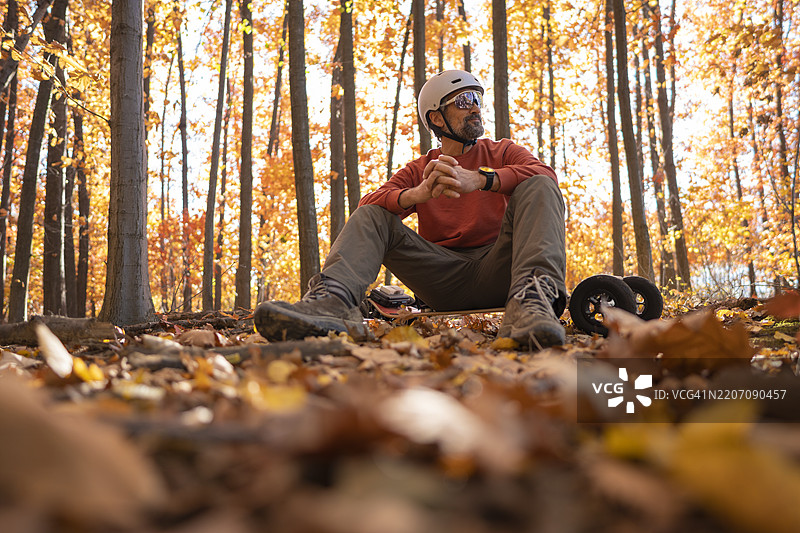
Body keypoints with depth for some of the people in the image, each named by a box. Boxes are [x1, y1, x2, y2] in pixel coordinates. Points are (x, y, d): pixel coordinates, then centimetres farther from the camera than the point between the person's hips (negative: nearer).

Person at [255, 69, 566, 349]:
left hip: (495, 268, -1)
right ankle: (333, 299, -39)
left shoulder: (502, 152, 16)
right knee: (372, 216, -10)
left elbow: (544, 173, -8)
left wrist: (477, 180, -25)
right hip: (443, 277, 1)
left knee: (539, 188, -20)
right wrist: (418, 193, -24)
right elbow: (367, 203, -2)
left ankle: (530, 299, -46)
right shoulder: (417, 171, 17)